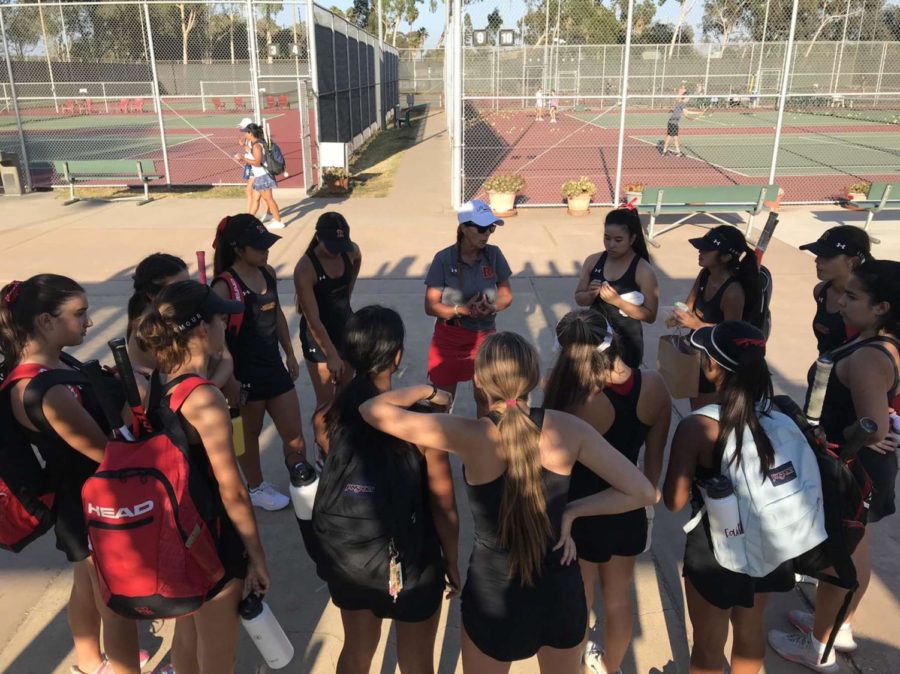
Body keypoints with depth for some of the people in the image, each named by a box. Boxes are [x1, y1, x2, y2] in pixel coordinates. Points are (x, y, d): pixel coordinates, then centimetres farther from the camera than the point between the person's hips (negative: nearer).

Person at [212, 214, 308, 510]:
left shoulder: (268, 273, 1)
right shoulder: (225, 286, -20)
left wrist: (290, 354, 17)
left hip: (274, 368, 6)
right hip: (245, 374, -6)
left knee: (295, 436, 14)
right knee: (250, 435, 16)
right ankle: (256, 488, 37)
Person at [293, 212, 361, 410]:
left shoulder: (352, 252, -11)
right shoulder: (305, 269, -27)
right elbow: (313, 320, -26)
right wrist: (331, 355, -26)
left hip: (346, 325, 6)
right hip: (318, 335, -5)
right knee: (326, 399, 0)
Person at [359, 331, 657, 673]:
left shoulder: (470, 436, -23)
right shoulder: (567, 428, -16)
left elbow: (372, 409, -16)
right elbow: (643, 492, -11)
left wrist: (429, 391, 0)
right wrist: (572, 511, -5)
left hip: (494, 597, -2)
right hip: (561, 592, 3)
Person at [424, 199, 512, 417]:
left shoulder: (493, 254, -8)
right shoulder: (444, 259, -15)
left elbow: (506, 294, 2)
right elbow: (430, 306, -13)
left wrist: (492, 307, -20)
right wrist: (463, 309, -27)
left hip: (485, 336, 2)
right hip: (449, 338, -2)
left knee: (485, 397, 13)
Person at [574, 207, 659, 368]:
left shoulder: (644, 271, -13)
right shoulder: (593, 261, -2)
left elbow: (650, 315, -15)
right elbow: (579, 299, 6)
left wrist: (618, 301, -25)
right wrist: (591, 295, -16)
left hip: (626, 343, -3)